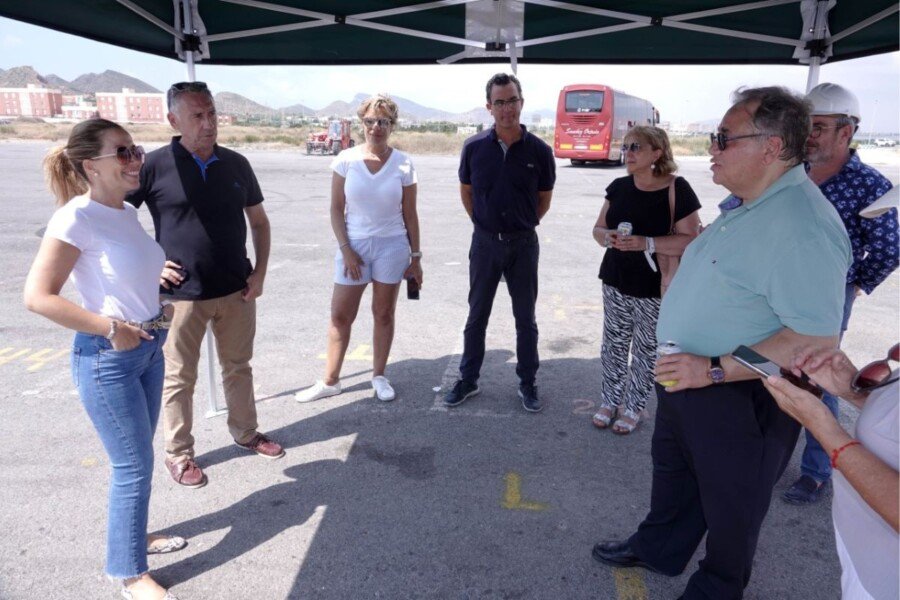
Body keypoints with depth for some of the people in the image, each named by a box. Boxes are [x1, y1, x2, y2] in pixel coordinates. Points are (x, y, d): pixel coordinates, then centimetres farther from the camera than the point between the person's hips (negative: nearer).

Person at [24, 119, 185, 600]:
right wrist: (110, 328, -20)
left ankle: (133, 535, 41)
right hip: (107, 359, -8)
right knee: (134, 466, 3)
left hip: (147, 349, 8)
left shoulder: (127, 213, 5)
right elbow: (37, 296, -20)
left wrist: (154, 317, 5)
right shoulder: (76, 218, -19)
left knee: (137, 458, 20)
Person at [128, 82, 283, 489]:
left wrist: (259, 271, 2)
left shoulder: (236, 164, 2)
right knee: (179, 378, 10)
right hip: (182, 295, -3)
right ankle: (178, 453, 27)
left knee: (238, 366, 18)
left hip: (237, 291, 4)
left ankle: (245, 433, 37)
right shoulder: (153, 166, -10)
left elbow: (259, 221, 12)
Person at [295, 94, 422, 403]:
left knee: (384, 314, 9)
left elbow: (409, 214, 2)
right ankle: (330, 381, 19)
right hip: (354, 245, 1)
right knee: (340, 316, 5)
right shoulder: (346, 160, -4)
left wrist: (415, 256, 3)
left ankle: (379, 376, 24)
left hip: (392, 246, 0)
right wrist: (346, 250, -8)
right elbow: (336, 209, -1)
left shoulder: (403, 164, -3)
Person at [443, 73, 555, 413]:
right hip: (485, 242, 1)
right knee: (477, 316, 11)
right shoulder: (475, 147, -5)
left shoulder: (539, 151, -7)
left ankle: (527, 384, 24)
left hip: (523, 244, -1)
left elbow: (544, 197, 8)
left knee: (525, 318, 9)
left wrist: (524, 225, 7)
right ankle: (468, 380, 25)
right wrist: (483, 222, 9)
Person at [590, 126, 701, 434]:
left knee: (647, 351, 8)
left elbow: (690, 239, -15)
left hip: (656, 289, -4)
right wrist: (607, 237, -14)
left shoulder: (677, 189, -12)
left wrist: (647, 243, -27)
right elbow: (599, 228, 10)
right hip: (616, 283, 5)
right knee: (613, 345, 14)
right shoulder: (619, 186, 4)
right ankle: (609, 400, 32)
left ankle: (634, 407, 26)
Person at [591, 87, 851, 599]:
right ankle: (658, 549, 50)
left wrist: (715, 368, -29)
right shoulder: (744, 205, 5)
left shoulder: (801, 226, -28)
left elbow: (817, 340, -32)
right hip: (687, 379, 10)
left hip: (740, 399, -9)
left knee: (729, 499, 14)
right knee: (672, 469, 26)